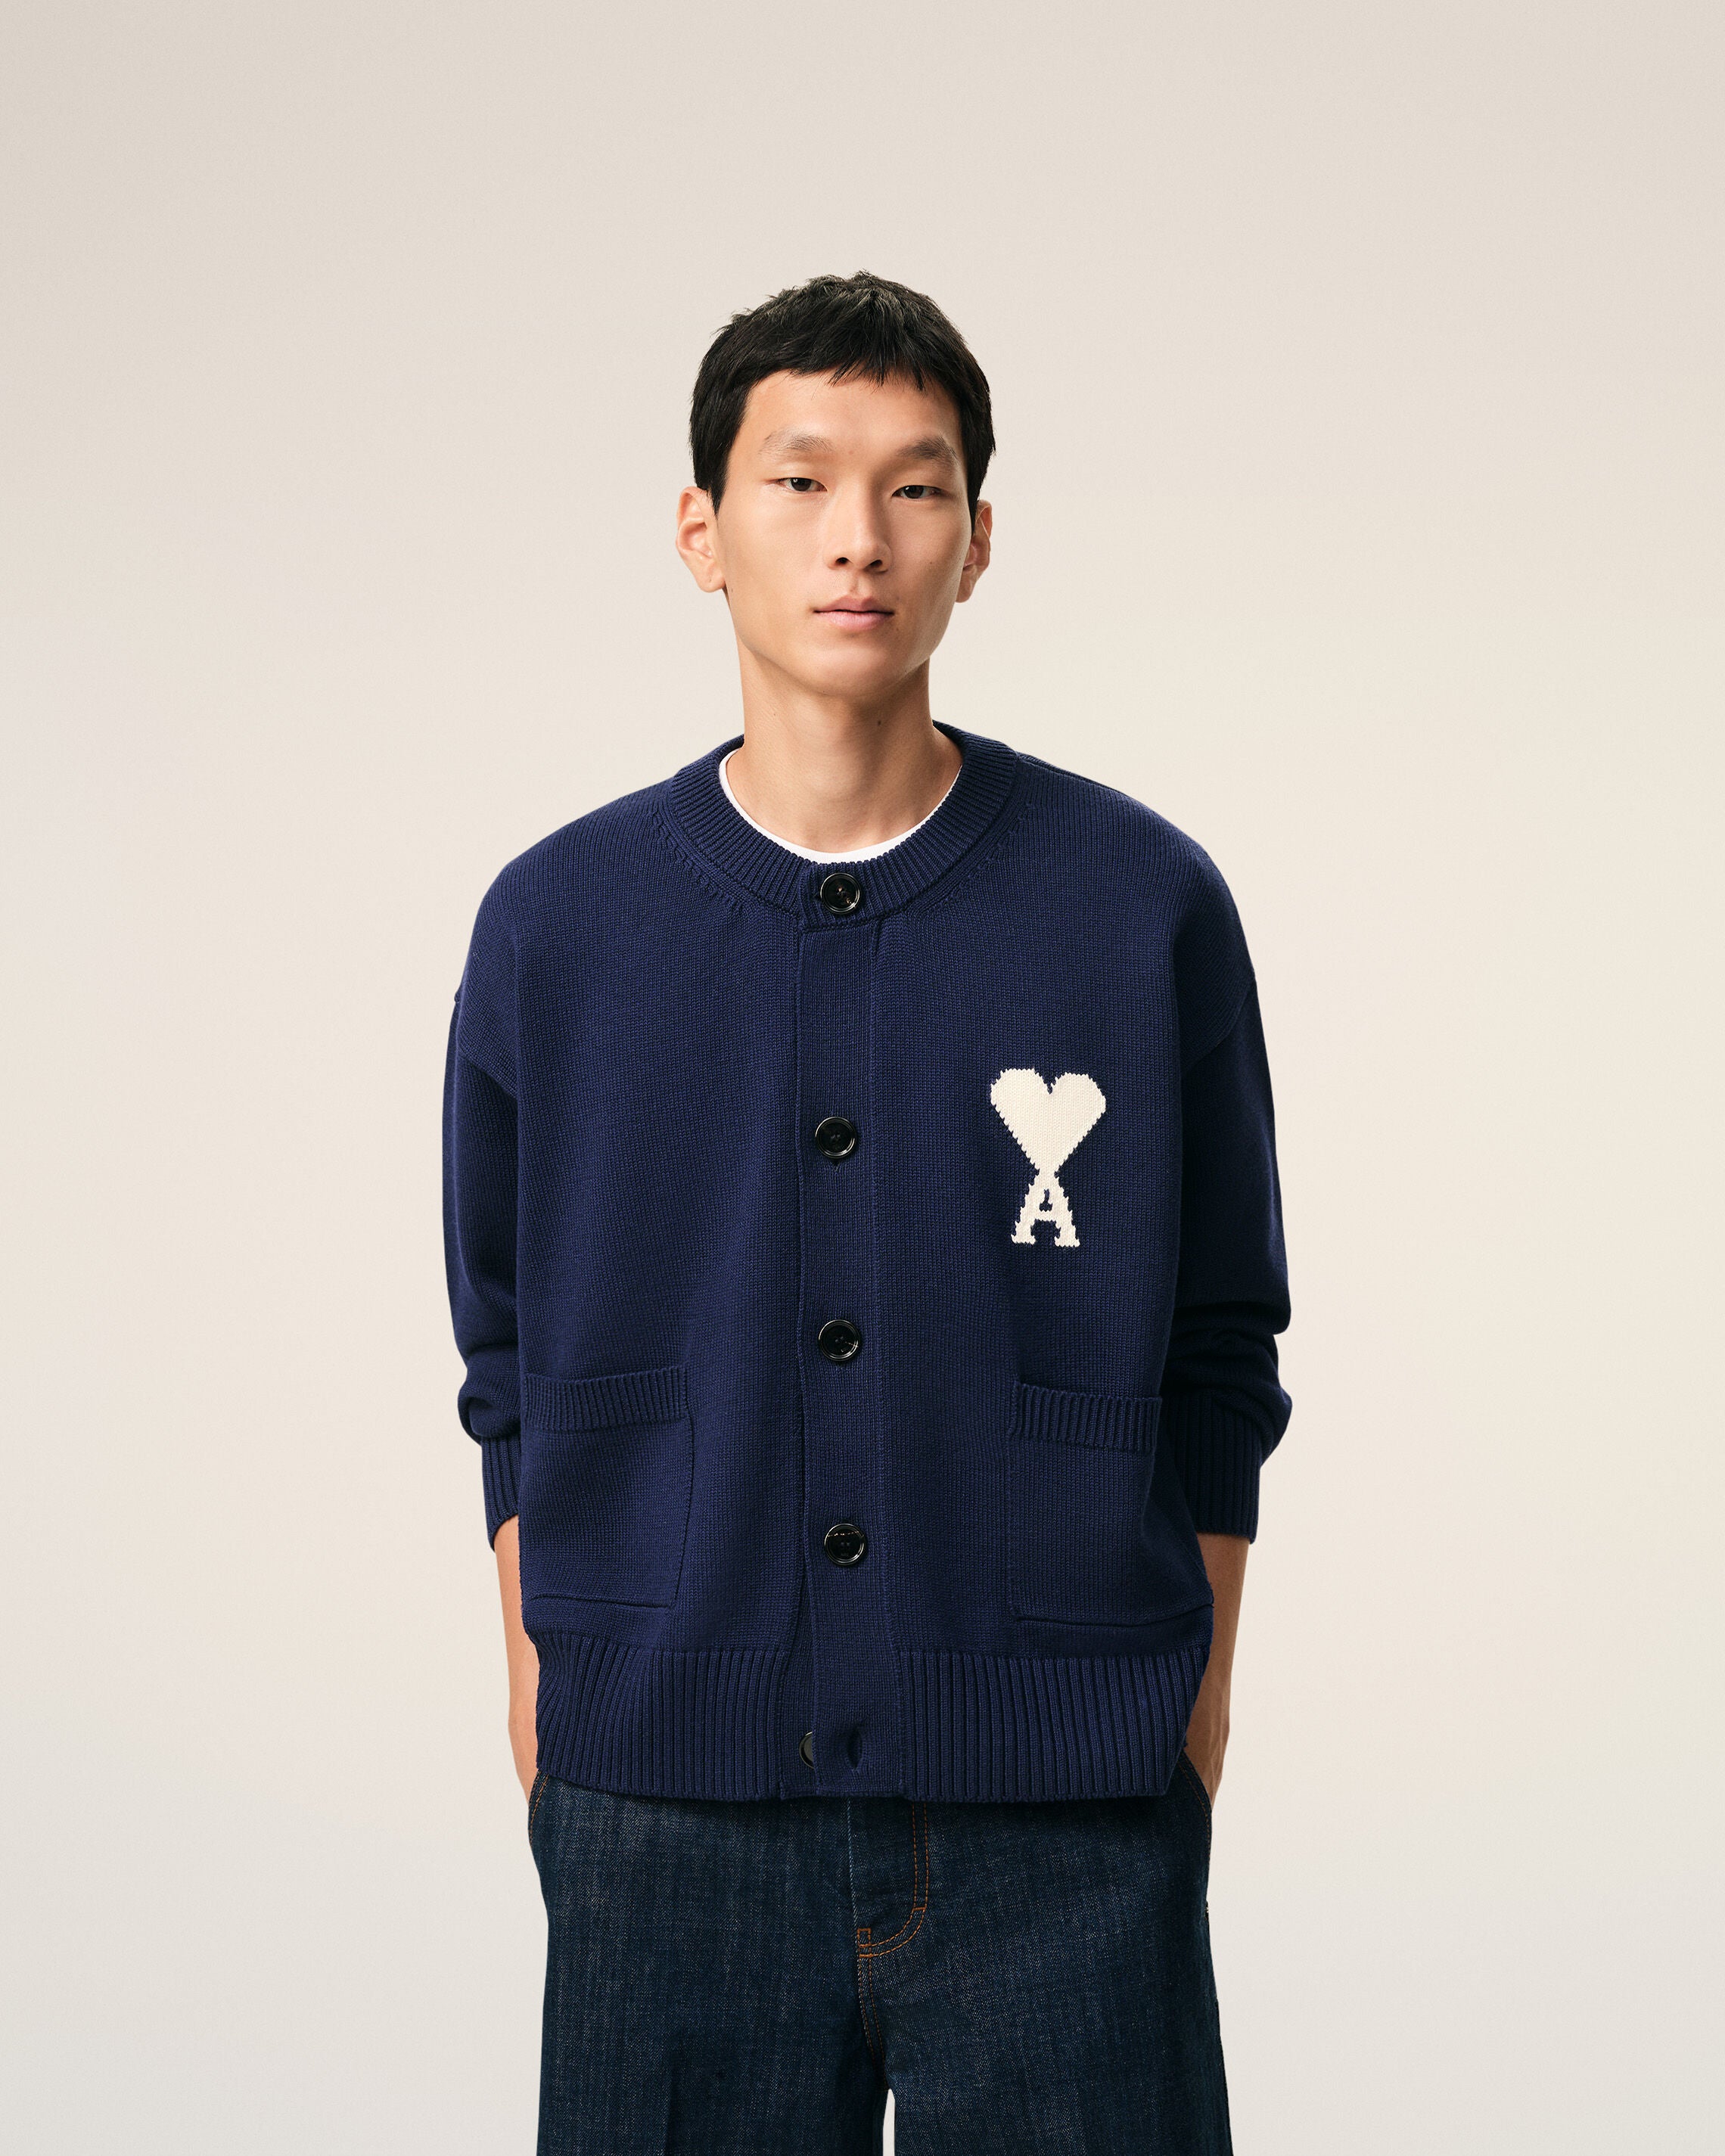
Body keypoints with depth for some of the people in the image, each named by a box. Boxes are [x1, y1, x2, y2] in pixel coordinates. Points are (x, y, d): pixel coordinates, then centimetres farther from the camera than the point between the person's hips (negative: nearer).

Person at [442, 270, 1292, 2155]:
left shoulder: (1145, 907, 0)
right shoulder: (556, 927, 3)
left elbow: (1217, 1357, 7)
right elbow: (513, 1367, 11)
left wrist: (1195, 1711, 4)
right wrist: (545, 1699, 6)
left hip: (1065, 1810, 0)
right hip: (668, 1810, 1)